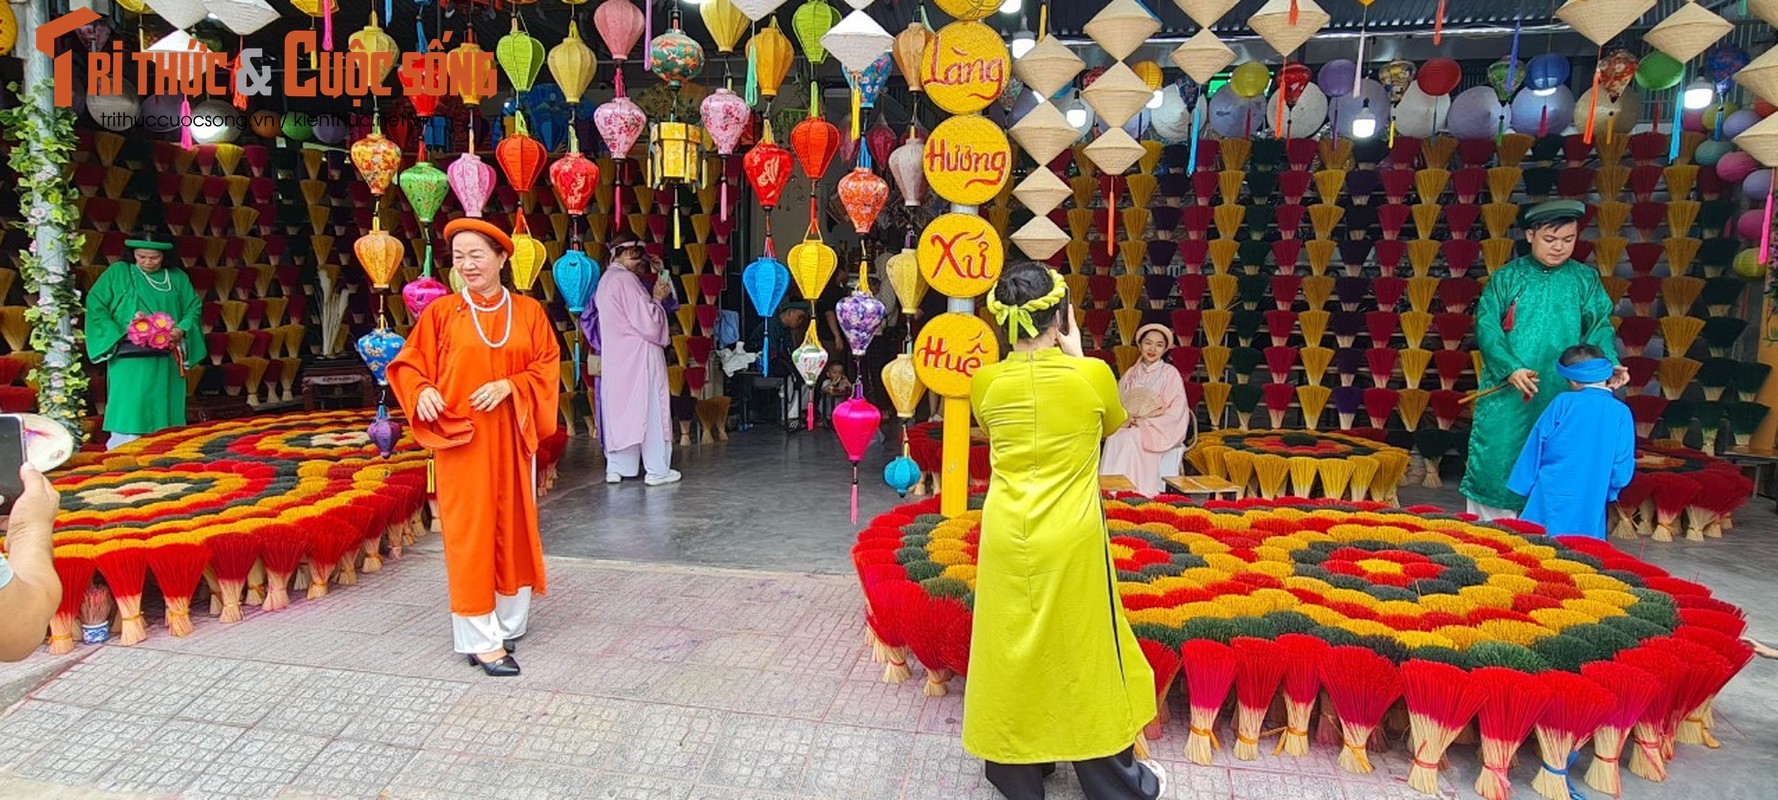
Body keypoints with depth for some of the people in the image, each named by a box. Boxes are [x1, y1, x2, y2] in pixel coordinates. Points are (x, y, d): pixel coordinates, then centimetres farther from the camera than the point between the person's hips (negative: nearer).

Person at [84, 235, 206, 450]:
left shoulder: (177, 278, 11)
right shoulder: (118, 273, 3)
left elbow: (194, 306, 9)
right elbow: (95, 305, 1)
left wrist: (181, 330, -11)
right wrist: (120, 334, -11)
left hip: (166, 358, 3)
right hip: (130, 357, -3)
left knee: (163, 409, 5)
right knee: (130, 411, -8)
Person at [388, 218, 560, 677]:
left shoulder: (528, 311, 3)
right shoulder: (442, 312, 0)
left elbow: (548, 366, 1)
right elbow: (408, 364, 3)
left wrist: (509, 385, -15)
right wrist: (423, 391, -17)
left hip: (511, 437, 2)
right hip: (461, 437, -2)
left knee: (514, 525, 10)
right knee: (471, 531, -1)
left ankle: (510, 621, 26)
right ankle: (482, 640, 5)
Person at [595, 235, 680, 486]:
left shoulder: (605, 281, 11)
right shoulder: (627, 280, -16)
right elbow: (647, 323, -19)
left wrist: (653, 297, 12)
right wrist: (657, 298, -4)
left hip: (614, 357, 8)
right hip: (637, 355, -8)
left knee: (618, 408, 12)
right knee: (648, 409, 0)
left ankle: (616, 468, 16)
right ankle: (656, 470, 6)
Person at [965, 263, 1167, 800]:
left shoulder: (985, 382, -5)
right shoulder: (1092, 375, -11)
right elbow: (1113, 424, 10)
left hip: (1007, 539, 2)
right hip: (1070, 540, -2)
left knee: (1014, 652, 16)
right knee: (1083, 653, 14)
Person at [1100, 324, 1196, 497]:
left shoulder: (1170, 374, -1)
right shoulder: (1130, 374, 13)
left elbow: (1176, 412, -8)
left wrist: (1144, 421, -14)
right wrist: (1129, 418, -11)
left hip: (1160, 433, -4)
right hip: (1131, 426, 4)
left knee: (1130, 439, -33)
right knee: (1114, 439, -29)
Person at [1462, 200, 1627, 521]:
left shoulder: (1586, 280, 8)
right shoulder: (1507, 277, 3)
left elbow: (1600, 327, 2)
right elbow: (1486, 325, -5)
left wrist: (1609, 364, -18)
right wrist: (1510, 368, -19)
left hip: (1562, 398, 1)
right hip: (1506, 395, -1)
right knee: (1496, 462, 1)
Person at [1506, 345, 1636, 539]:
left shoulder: (1563, 403, -4)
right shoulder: (1621, 412, 0)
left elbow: (1536, 447, -1)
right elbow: (1622, 469, 0)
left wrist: (1524, 486, 8)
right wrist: (1607, 490, 17)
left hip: (1552, 495, -2)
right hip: (1590, 506, 2)